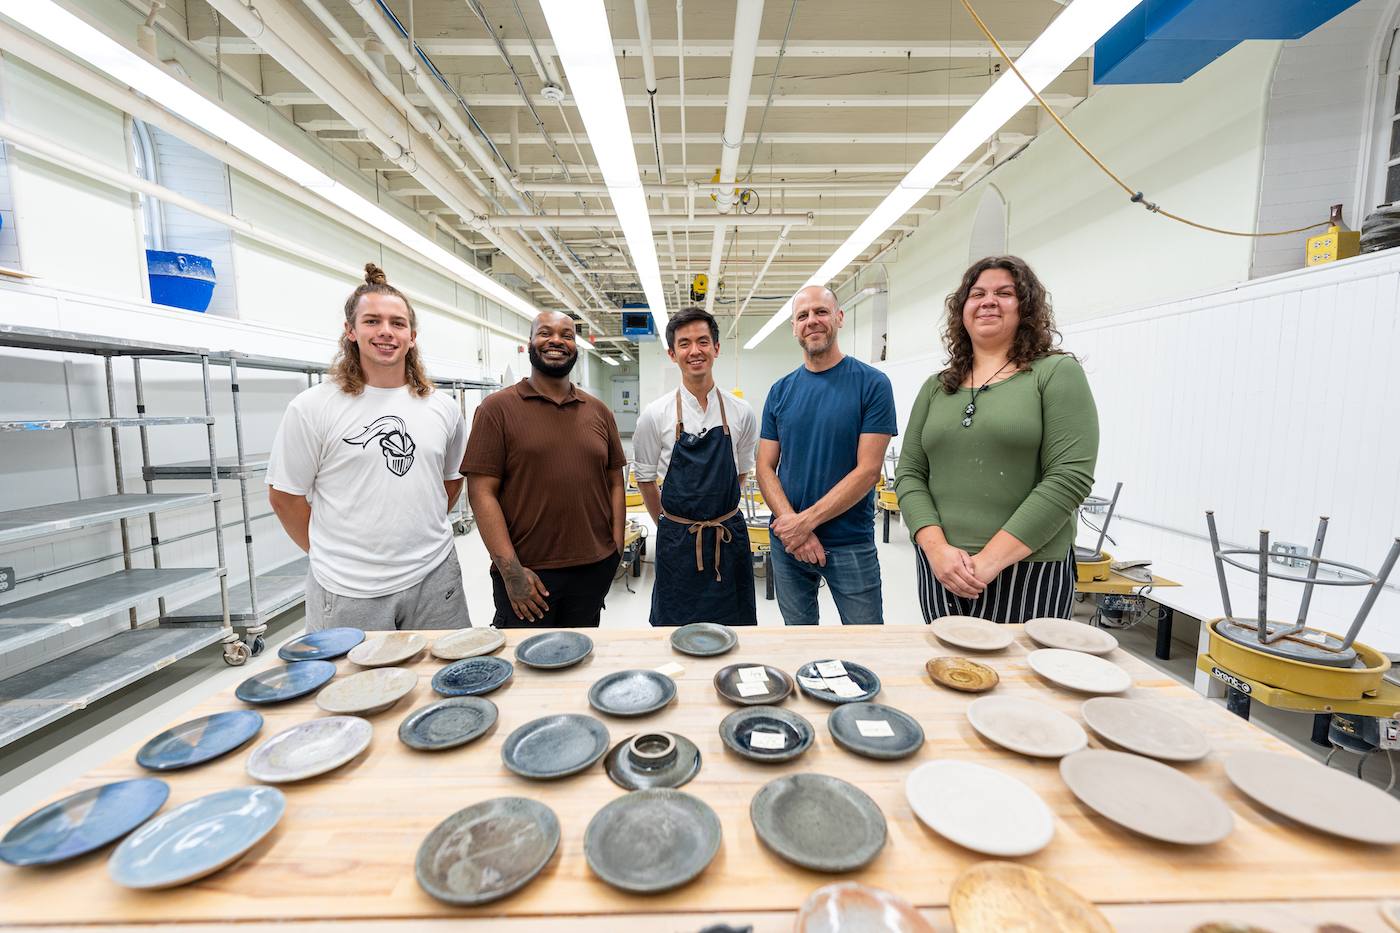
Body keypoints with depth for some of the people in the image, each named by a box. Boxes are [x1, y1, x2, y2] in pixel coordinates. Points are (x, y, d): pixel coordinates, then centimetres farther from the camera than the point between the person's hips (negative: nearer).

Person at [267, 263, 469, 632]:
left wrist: (423, 533, 9)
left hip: (435, 578, 3)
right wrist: (334, 556, 3)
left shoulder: (442, 408, 3)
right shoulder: (312, 407, -6)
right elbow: (284, 497, 0)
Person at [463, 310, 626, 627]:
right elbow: (481, 492, -8)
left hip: (595, 570, 4)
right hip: (525, 574, -3)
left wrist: (617, 551, 1)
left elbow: (615, 484, 10)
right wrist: (511, 571, -13)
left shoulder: (599, 411, 8)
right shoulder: (497, 408, -3)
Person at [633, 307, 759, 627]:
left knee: (733, 632, 12)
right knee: (675, 626, 12)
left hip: (730, 537, 2)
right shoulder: (655, 415, -7)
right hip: (677, 541, -1)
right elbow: (645, 479, 5)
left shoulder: (741, 412, -2)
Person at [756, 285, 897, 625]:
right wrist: (790, 523, -14)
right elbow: (765, 467, 1)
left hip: (851, 543, -3)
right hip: (787, 542, 3)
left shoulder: (872, 383, -7)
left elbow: (868, 470, -13)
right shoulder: (781, 390, 3)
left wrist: (806, 521, -17)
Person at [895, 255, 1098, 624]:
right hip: (940, 571, 4)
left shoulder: (1058, 373, -1)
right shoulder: (936, 388, 9)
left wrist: (989, 560, -16)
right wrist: (936, 548, -11)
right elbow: (909, 474, 4)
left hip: (1029, 573, -3)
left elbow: (1070, 477, -11)